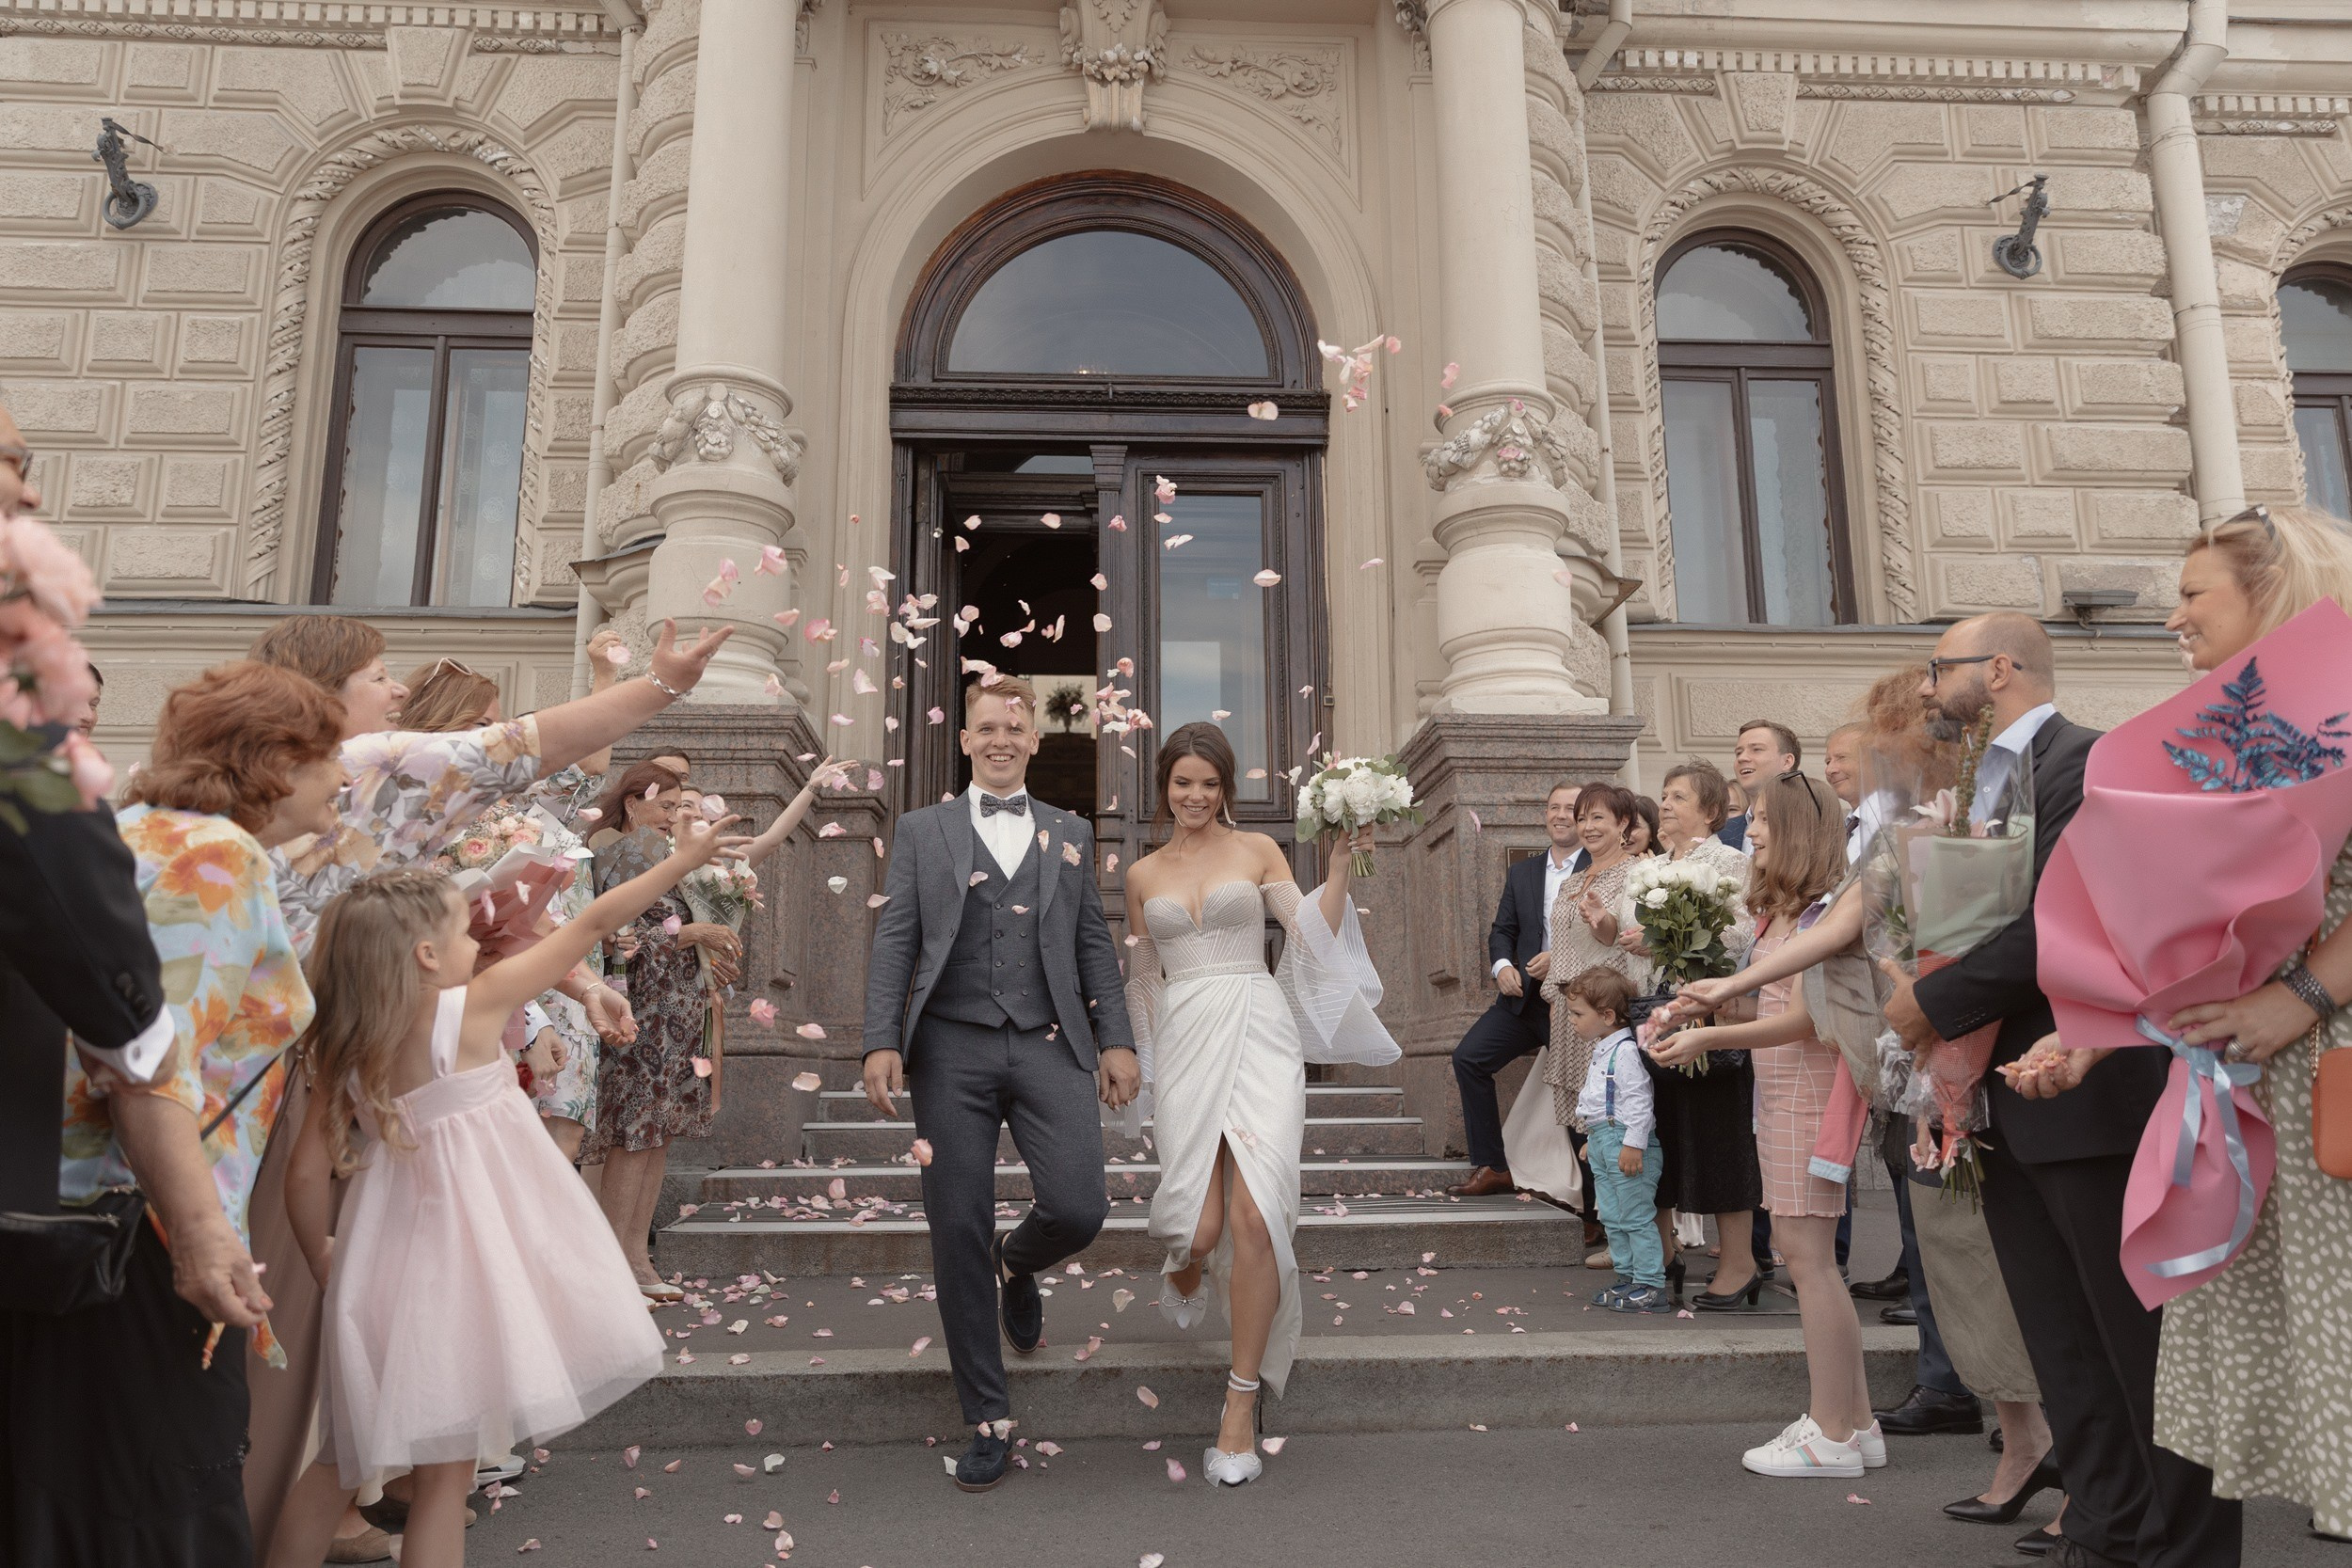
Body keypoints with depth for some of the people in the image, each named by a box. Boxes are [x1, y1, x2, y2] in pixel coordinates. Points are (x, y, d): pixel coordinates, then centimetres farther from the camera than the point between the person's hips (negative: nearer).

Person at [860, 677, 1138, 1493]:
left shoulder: (1070, 833, 16)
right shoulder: (921, 830, 12)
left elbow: (1094, 944, 13)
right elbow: (895, 941, 6)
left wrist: (1117, 1040, 4)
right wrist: (882, 1042, -5)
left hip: (1049, 1046, 1)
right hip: (953, 1050, 0)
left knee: (1078, 1210, -13)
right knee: (958, 1233, 0)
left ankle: (1017, 1265, 25)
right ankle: (987, 1418, 15)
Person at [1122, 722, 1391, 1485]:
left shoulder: (1257, 850, 8)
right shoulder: (1142, 875, 14)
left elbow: (1314, 935, 1)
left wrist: (1339, 866, -10)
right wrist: (1147, 1059, 16)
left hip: (1257, 1029, -1)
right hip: (1183, 1040, 2)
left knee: (1254, 1213, -15)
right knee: (1200, 1224, -9)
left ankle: (1243, 1405, 0)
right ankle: (1186, 1266, 33)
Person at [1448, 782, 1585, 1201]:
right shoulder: (1521, 873, 15)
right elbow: (1502, 930, 13)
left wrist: (1561, 957, -22)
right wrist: (1502, 966, -7)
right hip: (1524, 995, 5)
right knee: (1468, 1057, -9)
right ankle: (1491, 1167, 1)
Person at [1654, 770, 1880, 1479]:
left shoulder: (1822, 910, -12)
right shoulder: (1776, 909, 15)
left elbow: (1804, 1017, -17)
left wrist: (1709, 1038, -20)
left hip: (1808, 1093, -10)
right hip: (1778, 1094, 10)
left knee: (1806, 1252, -6)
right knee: (1804, 1250, 12)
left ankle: (1832, 1435, 2)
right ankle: (1854, 1420, 21)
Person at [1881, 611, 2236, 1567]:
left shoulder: (2082, 761, -11)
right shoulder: (1987, 780, 17)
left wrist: (1933, 1004, -17)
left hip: (2089, 1095, -9)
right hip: (2010, 1107, 9)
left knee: (2141, 1341, 1)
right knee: (2065, 1353, 14)